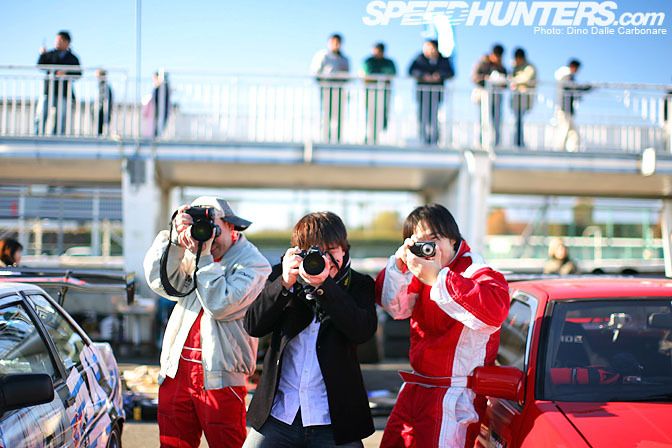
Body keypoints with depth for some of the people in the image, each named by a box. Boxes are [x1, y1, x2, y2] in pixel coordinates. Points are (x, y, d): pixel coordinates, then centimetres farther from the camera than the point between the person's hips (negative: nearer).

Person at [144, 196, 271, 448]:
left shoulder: (253, 264, -5)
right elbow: (160, 282, -4)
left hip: (219, 377, -5)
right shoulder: (192, 256, 12)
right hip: (176, 370, 5)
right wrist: (176, 239, -12)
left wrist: (203, 257, -15)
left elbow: (220, 305, -18)